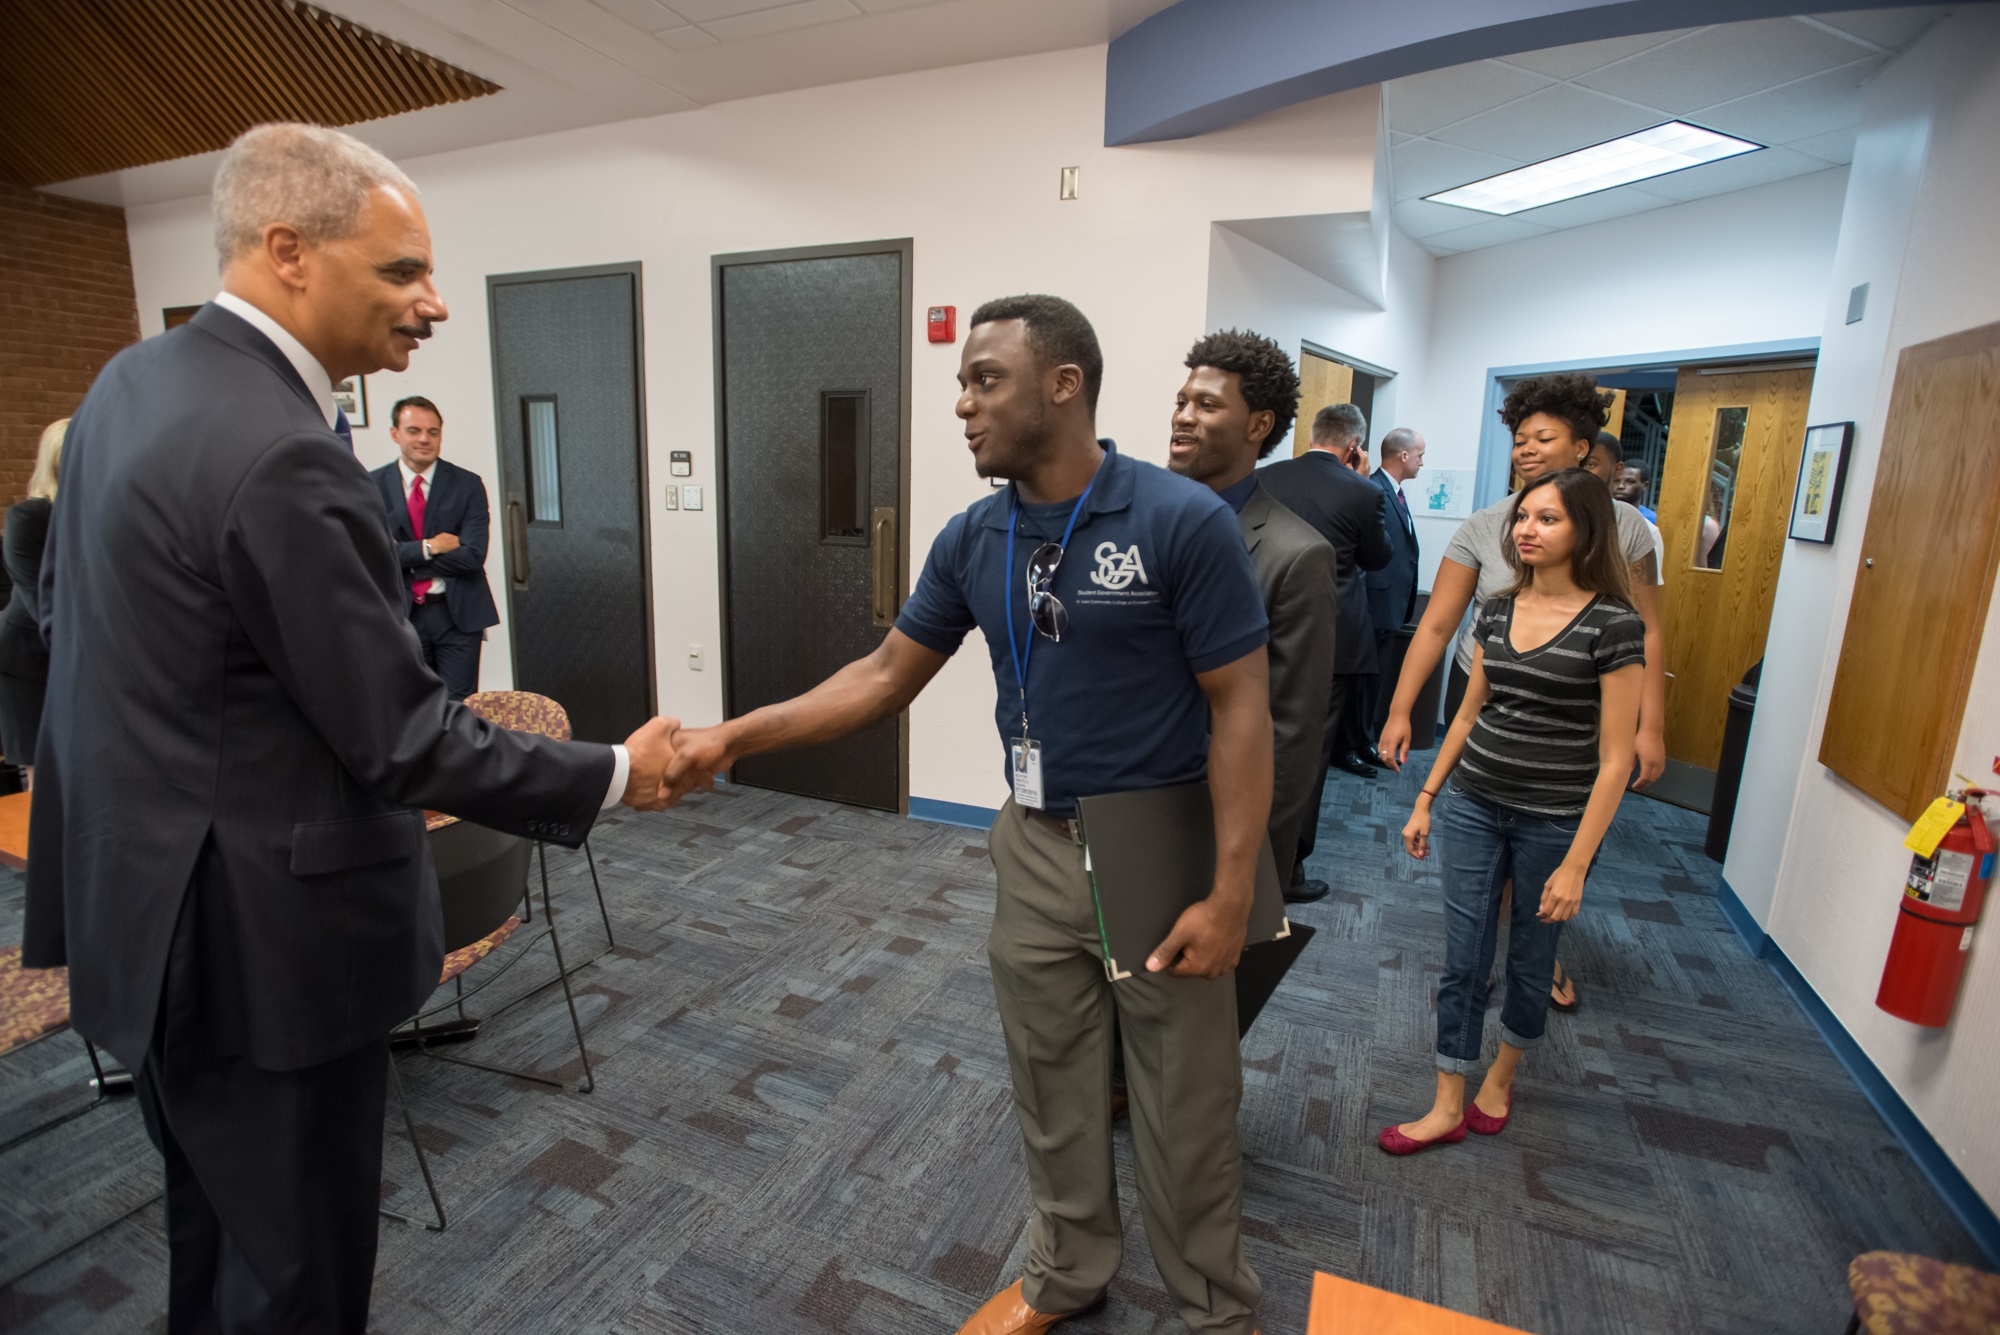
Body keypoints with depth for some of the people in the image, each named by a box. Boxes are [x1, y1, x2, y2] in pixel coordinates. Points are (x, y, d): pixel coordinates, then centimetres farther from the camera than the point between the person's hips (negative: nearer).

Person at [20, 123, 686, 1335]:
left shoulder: (130, 381, 5)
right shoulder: (280, 456, -26)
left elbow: (59, 607, 15)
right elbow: (405, 740, -23)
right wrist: (614, 776, -13)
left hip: (145, 898, 10)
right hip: (258, 937, -10)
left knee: (215, 1231, 29)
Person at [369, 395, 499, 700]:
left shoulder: (467, 484, -4)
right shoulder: (372, 486, 0)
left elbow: (472, 555, -14)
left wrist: (405, 555, -13)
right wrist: (429, 547, -17)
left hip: (458, 613, -1)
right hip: (401, 614, 2)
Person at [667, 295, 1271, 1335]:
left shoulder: (1184, 521, -16)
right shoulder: (973, 540, 0)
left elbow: (1239, 709, -13)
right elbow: (886, 675, 5)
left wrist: (1230, 895, -16)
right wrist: (733, 738, -2)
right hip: (1034, 849, 5)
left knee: (1186, 1111, 14)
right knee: (1051, 1091, 21)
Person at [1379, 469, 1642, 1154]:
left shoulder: (1612, 624, -12)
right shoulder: (1496, 609, 3)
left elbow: (1615, 758, -13)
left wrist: (1575, 864, -15)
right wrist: (1426, 800, 10)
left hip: (1555, 820, -4)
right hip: (1473, 806, 4)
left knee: (1530, 958, 16)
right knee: (1463, 957, 8)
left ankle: (1501, 1075, 41)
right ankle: (1449, 1106, 22)